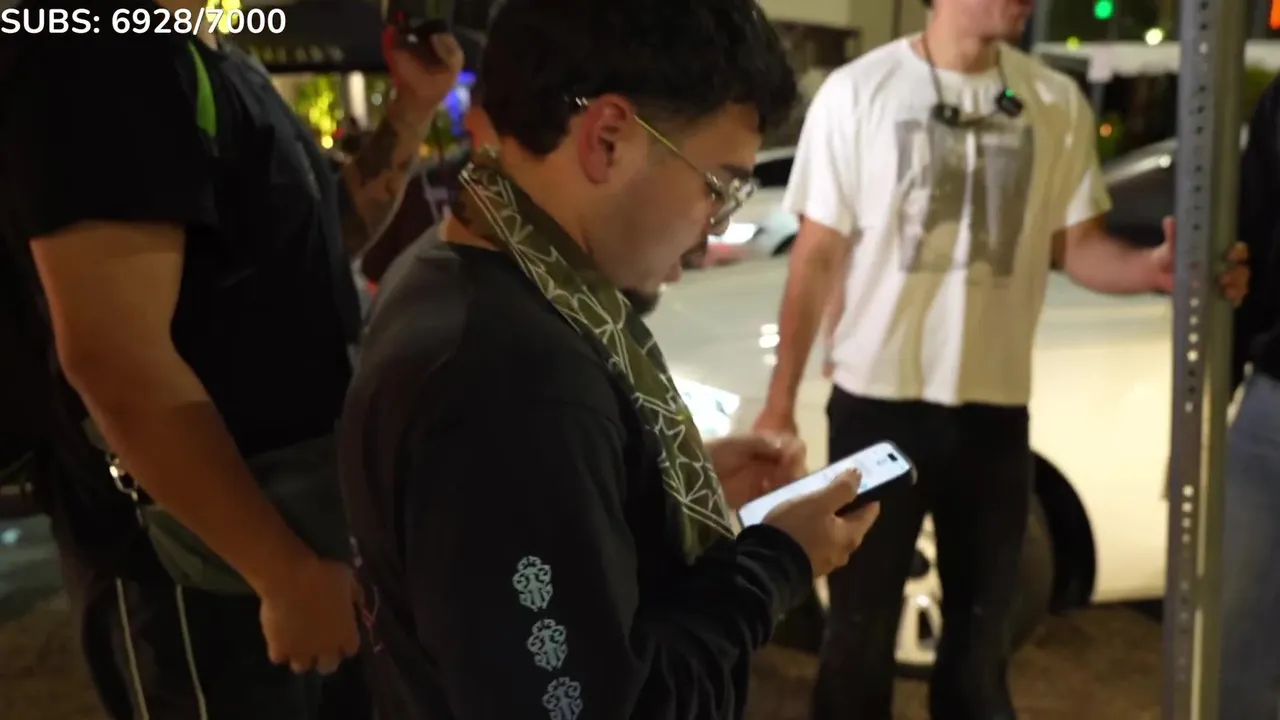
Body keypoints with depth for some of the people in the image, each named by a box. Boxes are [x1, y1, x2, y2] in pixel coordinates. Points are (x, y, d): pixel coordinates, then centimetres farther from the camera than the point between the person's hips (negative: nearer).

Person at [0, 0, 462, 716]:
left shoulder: (221, 63, 8)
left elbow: (324, 240, 18)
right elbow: (115, 360, -27)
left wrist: (414, 107, 5)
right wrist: (290, 573, -24)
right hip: (201, 554, -9)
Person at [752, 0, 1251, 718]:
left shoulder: (1058, 101, 2)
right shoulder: (857, 91, -6)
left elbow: (1078, 244, 6)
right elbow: (818, 256, -5)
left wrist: (1153, 268, -17)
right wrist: (781, 401, -5)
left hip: (995, 406, 3)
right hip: (877, 401, -3)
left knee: (983, 624, 19)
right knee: (861, 625, 11)